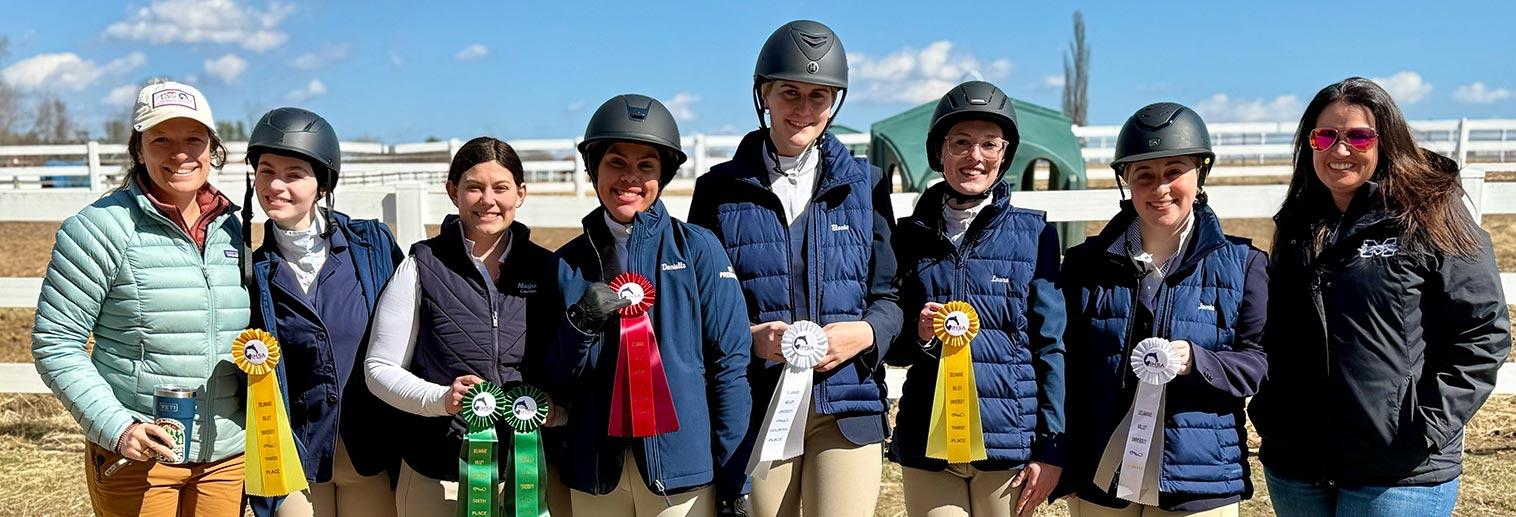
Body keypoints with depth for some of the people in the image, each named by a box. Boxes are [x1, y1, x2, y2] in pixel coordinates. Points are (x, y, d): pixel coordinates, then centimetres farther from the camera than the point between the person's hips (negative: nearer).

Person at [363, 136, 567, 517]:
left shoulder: (545, 268, 6)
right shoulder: (421, 267, -1)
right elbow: (379, 368, 0)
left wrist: (556, 410, -11)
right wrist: (441, 398, -17)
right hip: (438, 478, -2)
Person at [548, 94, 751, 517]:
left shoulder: (698, 249, -2)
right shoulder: (569, 264, 7)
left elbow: (729, 363, -3)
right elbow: (559, 380, 6)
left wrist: (734, 480, -6)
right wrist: (581, 320, -13)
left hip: (683, 466, -3)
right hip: (596, 471, 3)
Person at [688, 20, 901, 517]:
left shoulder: (865, 184, 8)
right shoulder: (721, 188, 5)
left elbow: (889, 295, 10)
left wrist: (864, 333, -11)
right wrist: (749, 337, -13)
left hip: (847, 405, 1)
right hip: (755, 406, 0)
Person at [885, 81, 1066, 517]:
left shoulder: (1034, 234, 0)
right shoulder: (910, 236, 6)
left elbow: (1051, 346, -1)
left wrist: (1051, 448, -5)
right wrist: (918, 334, -11)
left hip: (1010, 442, -1)